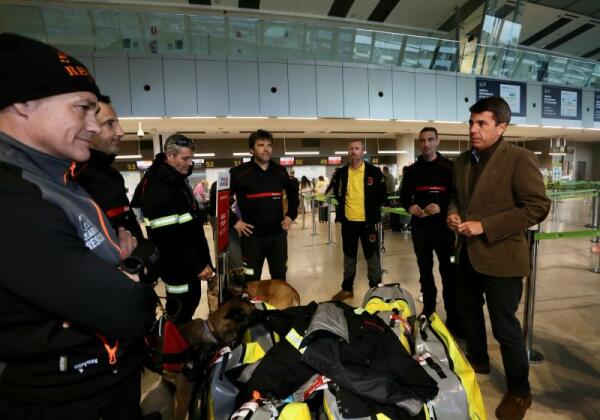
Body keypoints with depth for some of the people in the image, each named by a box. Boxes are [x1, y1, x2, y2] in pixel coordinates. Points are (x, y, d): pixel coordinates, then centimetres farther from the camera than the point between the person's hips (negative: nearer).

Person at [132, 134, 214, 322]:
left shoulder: (178, 179, 8)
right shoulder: (158, 189, -24)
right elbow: (168, 239, -27)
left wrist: (200, 260, 17)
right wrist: (197, 265, -20)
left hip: (190, 261, 9)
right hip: (178, 266, -9)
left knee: (190, 303, 23)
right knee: (180, 311, 7)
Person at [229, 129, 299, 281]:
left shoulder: (280, 171, 6)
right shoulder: (239, 172, -7)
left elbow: (293, 192, 22)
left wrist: (291, 215, 12)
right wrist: (234, 221, -8)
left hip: (278, 233, 4)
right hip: (252, 235, -3)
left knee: (280, 276, 16)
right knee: (252, 280, 9)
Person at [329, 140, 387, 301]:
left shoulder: (374, 171, -6)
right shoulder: (341, 172, 3)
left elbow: (381, 194, 4)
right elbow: (336, 192, 18)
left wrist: (373, 208, 3)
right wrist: (343, 205, 11)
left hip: (367, 221, -3)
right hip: (348, 221, 3)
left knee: (372, 256, 7)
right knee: (349, 256, 14)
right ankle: (347, 289, 27)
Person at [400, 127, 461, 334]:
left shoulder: (450, 167, -2)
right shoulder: (411, 170, 8)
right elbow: (404, 196, 12)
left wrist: (442, 207, -24)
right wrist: (409, 206, -10)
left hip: (444, 227, -3)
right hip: (419, 228, 4)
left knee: (449, 273, 0)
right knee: (424, 270, 14)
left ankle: (453, 318, 11)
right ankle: (428, 311, 29)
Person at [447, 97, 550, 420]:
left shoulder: (520, 159, -13)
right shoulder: (463, 160, 7)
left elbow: (538, 206, -17)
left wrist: (485, 226, -23)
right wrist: (453, 213, -3)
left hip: (500, 256, -7)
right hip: (467, 253, 7)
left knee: (505, 327, 6)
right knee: (469, 311, 22)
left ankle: (519, 392, 29)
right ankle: (477, 360, 47)